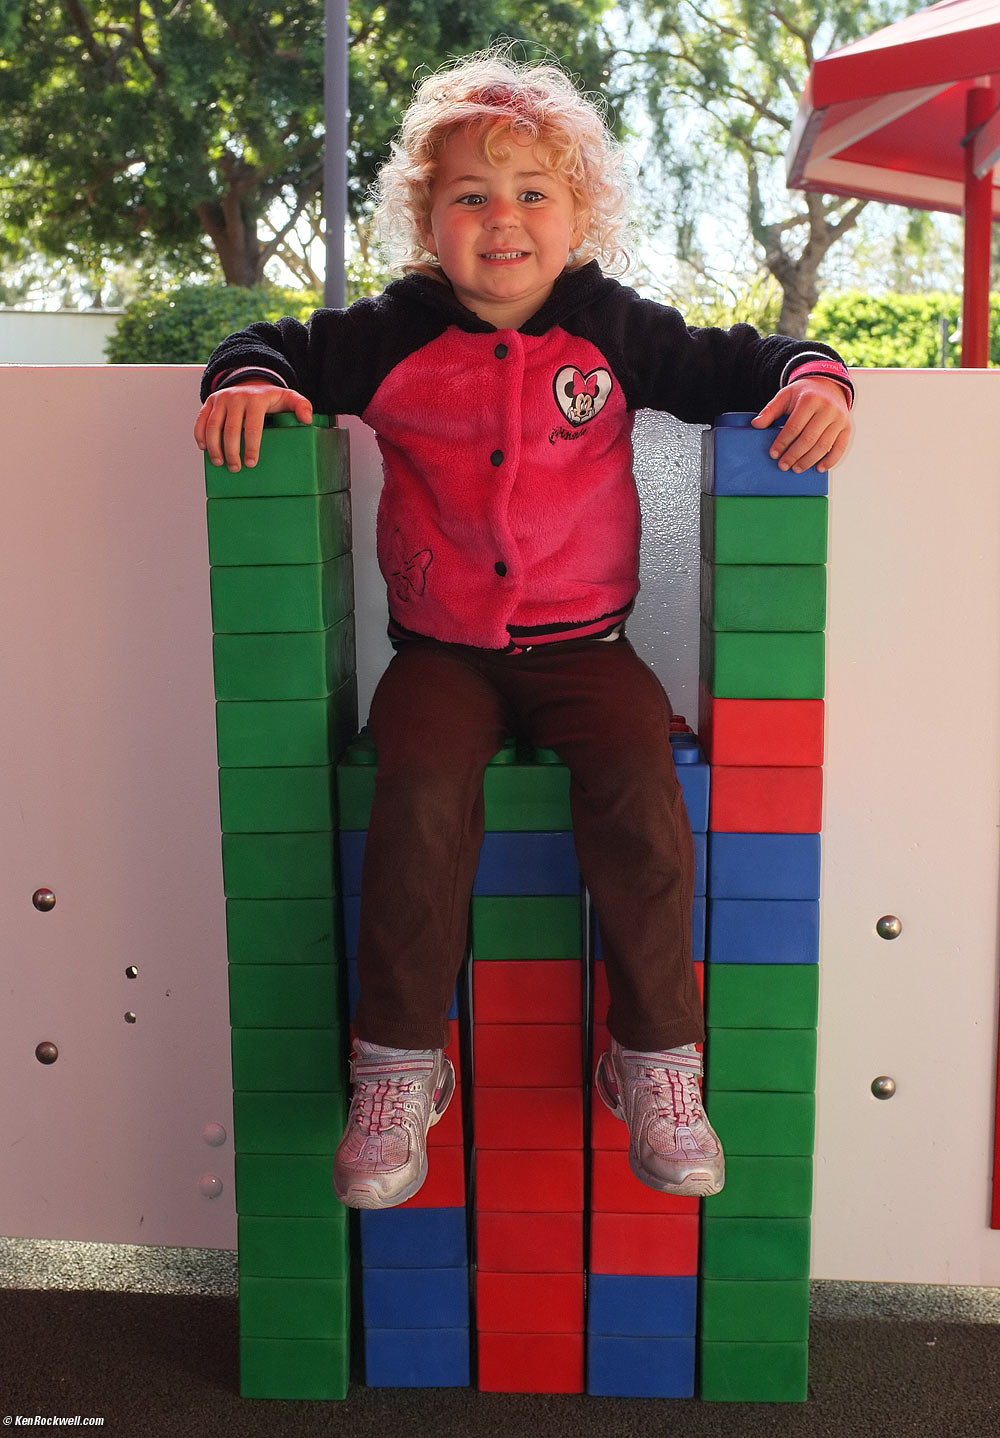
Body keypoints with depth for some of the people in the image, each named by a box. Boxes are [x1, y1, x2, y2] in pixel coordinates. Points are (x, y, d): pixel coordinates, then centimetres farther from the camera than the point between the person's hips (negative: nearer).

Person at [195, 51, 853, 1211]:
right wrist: (246, 379, -10)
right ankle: (399, 1067, -11)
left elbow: (736, 363, 10)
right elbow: (284, 347, 12)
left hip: (581, 641, 1)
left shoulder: (613, 331, 5)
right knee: (421, 784, -27)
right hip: (442, 648, 0)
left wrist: (811, 376, -10)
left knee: (639, 781, -25)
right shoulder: (394, 337, 5)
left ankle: (656, 1057, -7)